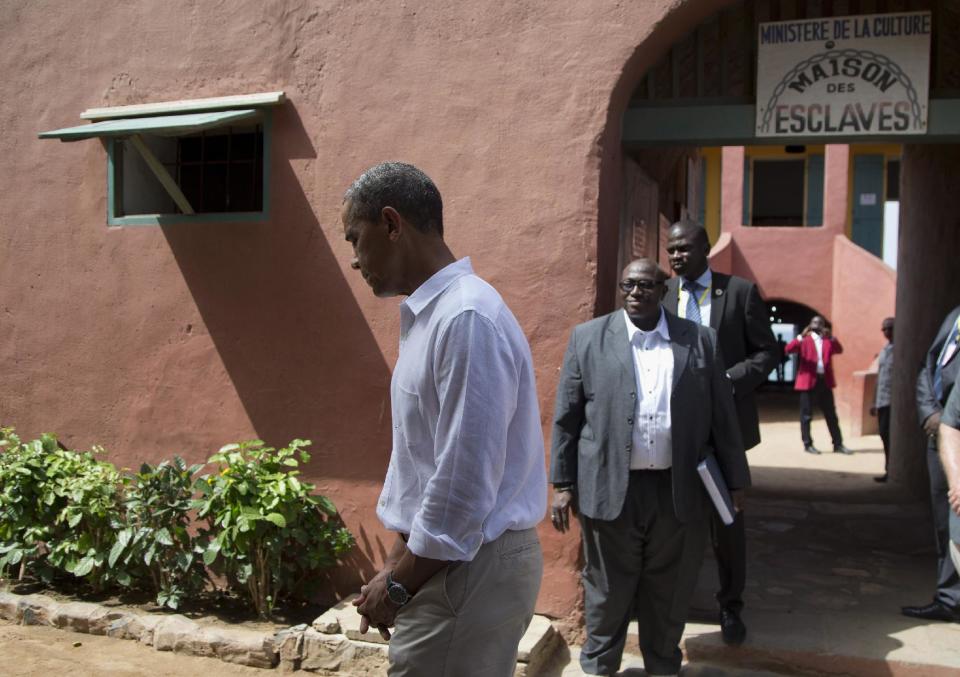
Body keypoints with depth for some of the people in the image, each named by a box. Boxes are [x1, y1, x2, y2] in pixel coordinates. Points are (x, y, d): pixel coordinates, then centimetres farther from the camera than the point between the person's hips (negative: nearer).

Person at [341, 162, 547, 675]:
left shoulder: (467, 319, -22)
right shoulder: (429, 315, 9)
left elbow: (465, 484, -23)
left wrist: (398, 584, -11)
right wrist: (397, 563, 14)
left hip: (471, 569, -9)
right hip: (443, 559, 9)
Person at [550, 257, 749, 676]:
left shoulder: (700, 340, 5)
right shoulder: (588, 338, 1)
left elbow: (722, 417, 7)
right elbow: (566, 418, 1)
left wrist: (735, 480, 7)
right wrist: (563, 484, -2)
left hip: (679, 491, 1)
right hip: (610, 489, -1)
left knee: (670, 592, 13)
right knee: (607, 590, 10)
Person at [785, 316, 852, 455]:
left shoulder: (828, 341, 15)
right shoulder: (804, 340, 6)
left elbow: (839, 350, -5)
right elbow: (788, 349, -11)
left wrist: (832, 337, -20)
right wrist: (801, 336, -24)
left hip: (825, 381, 3)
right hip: (808, 381, -3)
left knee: (831, 415, 7)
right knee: (807, 415, 0)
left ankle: (838, 444, 11)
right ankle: (808, 444, 7)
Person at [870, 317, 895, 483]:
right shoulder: (884, 350, 17)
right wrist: (875, 402, 20)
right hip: (882, 400, 7)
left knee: (889, 435, -9)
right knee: (885, 435, 10)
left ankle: (890, 470, -4)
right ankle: (889, 470, 17)